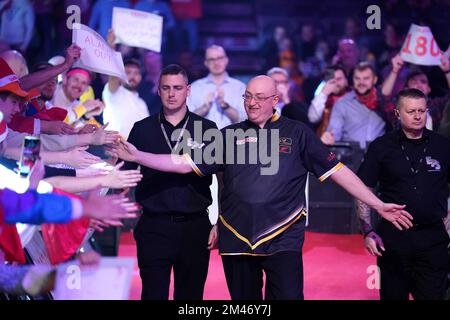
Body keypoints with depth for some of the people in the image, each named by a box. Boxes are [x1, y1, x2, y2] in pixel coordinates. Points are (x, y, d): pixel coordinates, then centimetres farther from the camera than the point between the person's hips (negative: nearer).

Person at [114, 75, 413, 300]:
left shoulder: (297, 133, 4)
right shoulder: (231, 135, 10)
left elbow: (337, 170, 2)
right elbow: (185, 163, 6)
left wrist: (379, 205, -4)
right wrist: (137, 155, -4)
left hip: (283, 240, -3)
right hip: (237, 241, 3)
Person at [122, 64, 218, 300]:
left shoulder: (207, 129, 5)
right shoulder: (142, 129, 8)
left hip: (195, 226, 0)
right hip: (153, 226, 0)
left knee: (191, 294, 6)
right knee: (153, 294, 0)